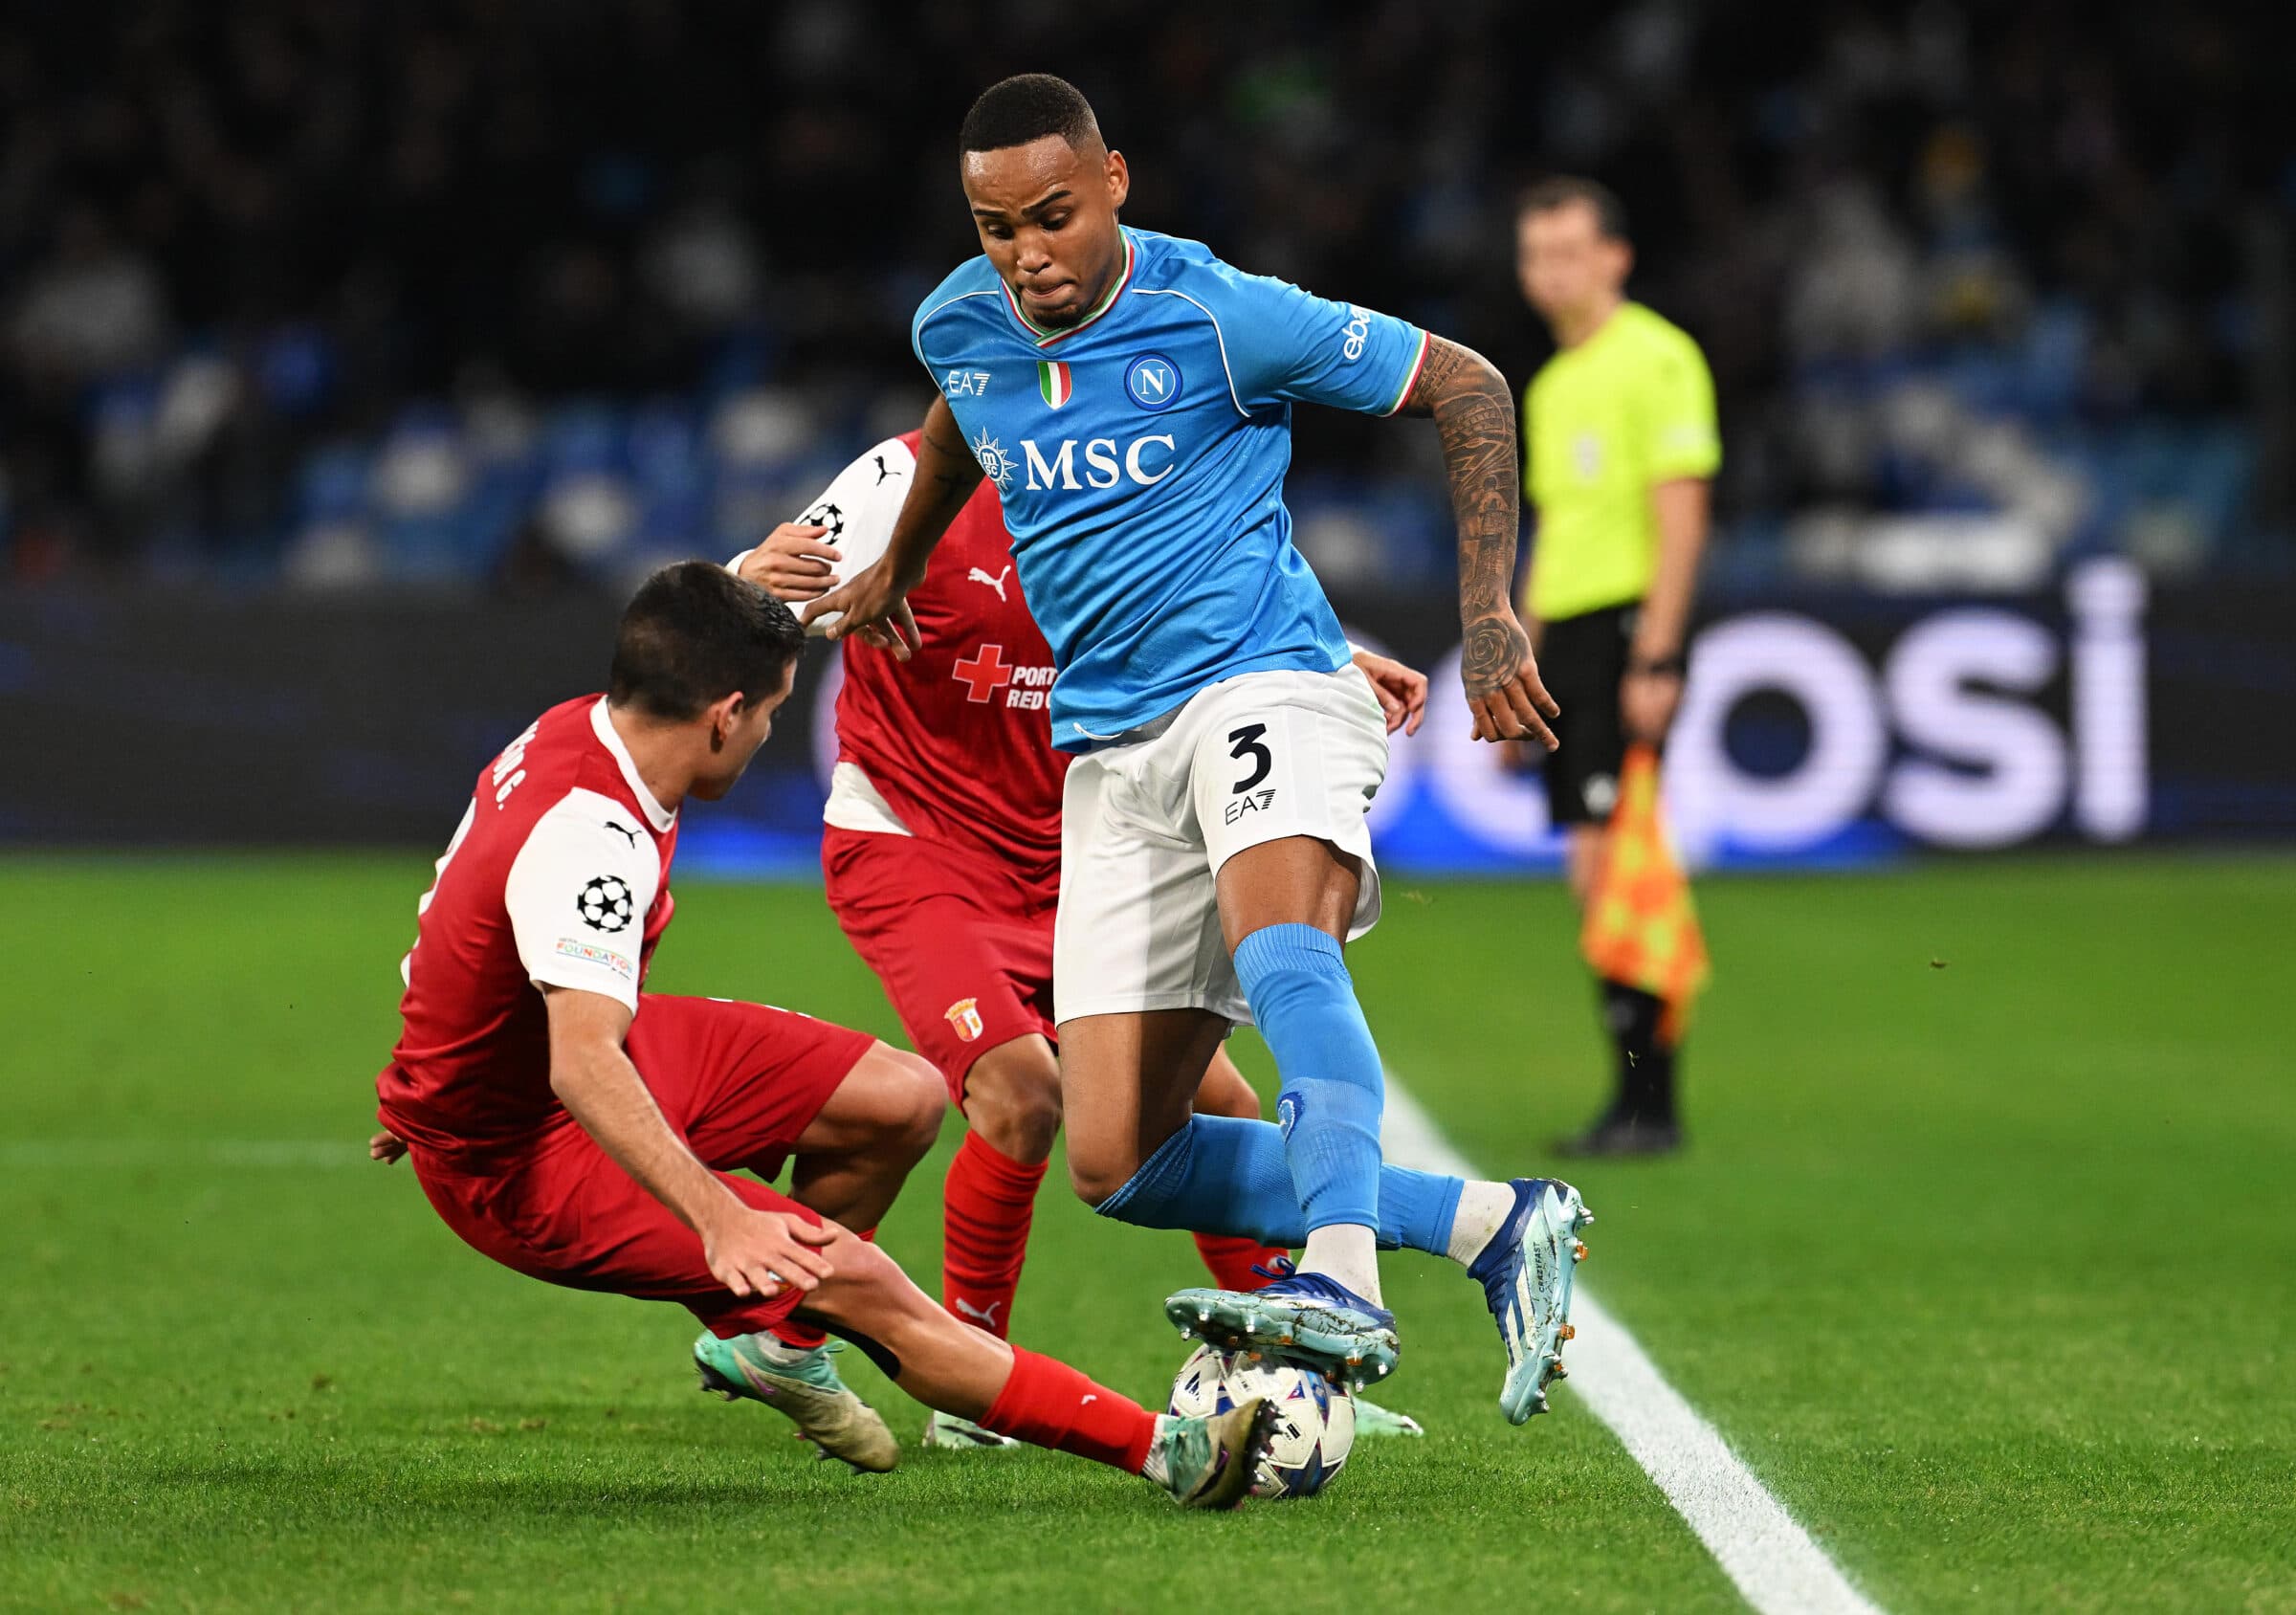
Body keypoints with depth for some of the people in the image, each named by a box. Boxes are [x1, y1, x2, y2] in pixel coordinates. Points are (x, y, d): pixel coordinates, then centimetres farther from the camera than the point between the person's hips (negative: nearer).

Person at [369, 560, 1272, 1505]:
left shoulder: (580, 726, -3)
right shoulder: (587, 837, -33)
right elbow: (582, 1068, -46)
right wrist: (719, 1219, -55)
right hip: (521, 1158, -10)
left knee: (904, 1100, 4)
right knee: (858, 1284, -20)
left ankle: (772, 1344, 24)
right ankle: (1161, 1450, -20)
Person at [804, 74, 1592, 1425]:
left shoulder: (1218, 316, -11)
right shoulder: (958, 328, 5)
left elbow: (1467, 389, -2)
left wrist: (1489, 617, -7)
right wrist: (899, 566, 47)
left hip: (1260, 681, -6)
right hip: (1111, 747, 6)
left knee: (1280, 943, -40)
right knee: (1120, 1166, -7)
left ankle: (1344, 1291, -56)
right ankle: (1499, 1227, 0)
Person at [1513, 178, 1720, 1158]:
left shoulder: (1654, 358, -7)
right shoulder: (1551, 385, 20)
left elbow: (1682, 514, -13)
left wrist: (1655, 660, -20)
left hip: (1625, 632, -9)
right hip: (1566, 635, 9)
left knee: (1610, 867, -14)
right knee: (1597, 885, 5)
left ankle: (1647, 1104, -12)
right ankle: (1638, 1102, 8)